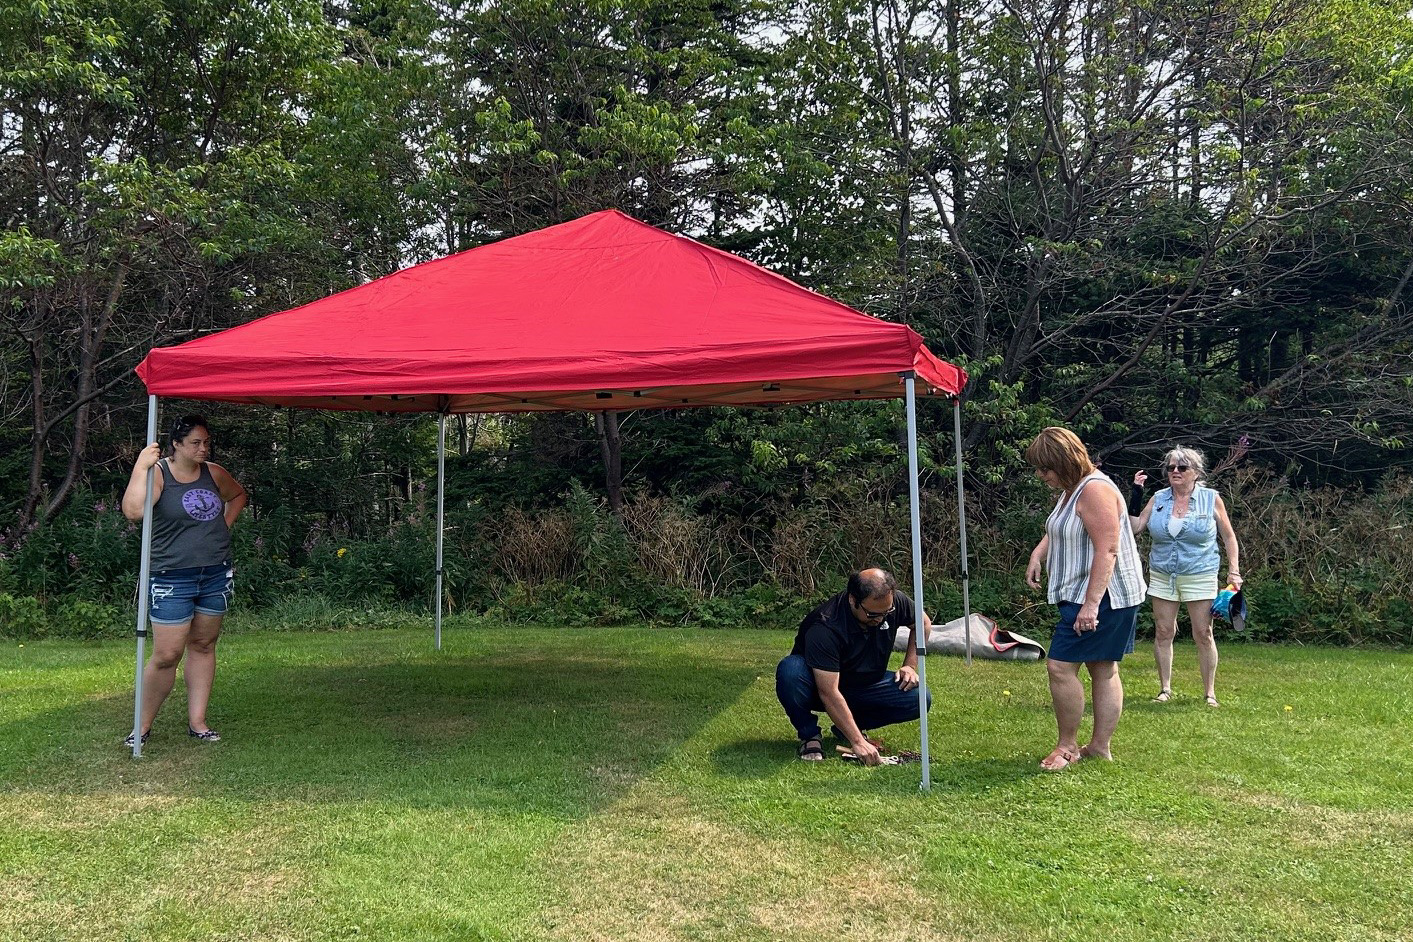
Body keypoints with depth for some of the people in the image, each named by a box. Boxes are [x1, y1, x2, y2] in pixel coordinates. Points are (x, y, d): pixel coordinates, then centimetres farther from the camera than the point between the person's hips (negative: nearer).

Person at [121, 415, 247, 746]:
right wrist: (141, 467, -27)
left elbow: (238, 495, 27)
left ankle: (197, 721, 18)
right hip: (172, 579, -5)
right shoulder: (158, 474, -9)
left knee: (203, 646, 10)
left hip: (216, 575, 5)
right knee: (167, 655, -5)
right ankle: (144, 724, 12)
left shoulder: (213, 473, 6)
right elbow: (132, 510, -27)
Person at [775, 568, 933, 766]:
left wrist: (910, 666, -4)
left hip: (866, 683, 6)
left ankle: (845, 727, 2)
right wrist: (857, 742, -40)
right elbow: (829, 693, -37)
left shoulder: (895, 602, -16)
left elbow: (923, 622, 7)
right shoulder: (824, 628, -34)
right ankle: (809, 734, -11)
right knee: (789, 671, -39)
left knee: (920, 698, -19)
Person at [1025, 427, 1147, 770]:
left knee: (1060, 666, -9)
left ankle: (1067, 746, 3)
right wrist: (1037, 555, 6)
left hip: (1101, 597, -10)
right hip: (1085, 597, 10)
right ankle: (1100, 746, 20)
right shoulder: (1071, 491, 13)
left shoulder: (1094, 490, -19)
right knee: (1103, 670, 13)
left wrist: (1091, 604, -27)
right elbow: (1055, 532, 26)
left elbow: (1107, 551, -25)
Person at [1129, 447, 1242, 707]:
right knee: (1163, 632, 4)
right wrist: (1135, 493, -3)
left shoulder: (1211, 499, -1)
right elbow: (1135, 526, 2)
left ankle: (1209, 693, 9)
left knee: (1203, 634, -2)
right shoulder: (1158, 499, 6)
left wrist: (1234, 571, -2)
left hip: (1199, 576, -3)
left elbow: (1229, 537, 6)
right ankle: (1165, 689, 14)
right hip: (1162, 576, 3)